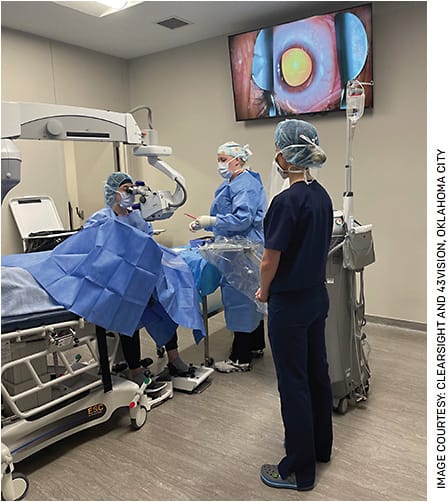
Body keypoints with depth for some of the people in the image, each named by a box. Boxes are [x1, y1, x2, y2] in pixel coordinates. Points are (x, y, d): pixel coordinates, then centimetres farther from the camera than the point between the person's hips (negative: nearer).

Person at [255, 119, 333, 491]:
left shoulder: (287, 201, -22)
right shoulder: (322, 196, 4)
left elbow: (270, 261, -18)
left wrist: (264, 291, 2)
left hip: (289, 304, -8)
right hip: (318, 296, 9)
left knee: (293, 383, 4)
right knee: (317, 372, 20)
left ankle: (299, 470, 21)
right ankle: (321, 446, 40)